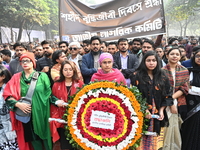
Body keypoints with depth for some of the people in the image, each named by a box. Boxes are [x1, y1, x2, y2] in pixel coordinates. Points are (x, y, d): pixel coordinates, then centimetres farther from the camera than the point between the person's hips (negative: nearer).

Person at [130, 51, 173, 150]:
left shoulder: (163, 77, 8)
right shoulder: (136, 76, -2)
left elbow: (167, 95, 10)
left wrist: (161, 110, -3)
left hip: (158, 115, 3)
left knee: (155, 141, 7)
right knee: (142, 141, 0)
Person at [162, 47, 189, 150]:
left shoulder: (184, 71, 8)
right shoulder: (162, 71, -2)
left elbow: (184, 88, 1)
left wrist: (172, 97, -13)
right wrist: (171, 103, -13)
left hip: (181, 104, 3)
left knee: (179, 129, 8)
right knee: (169, 128, -3)